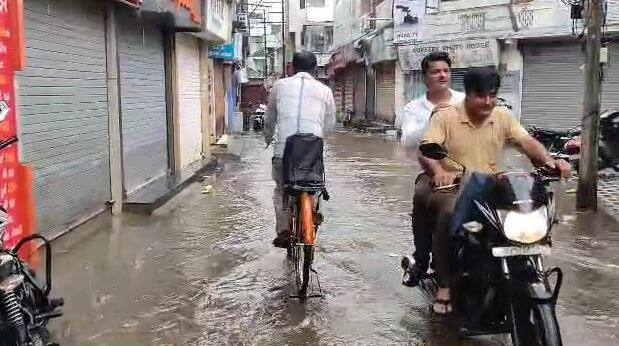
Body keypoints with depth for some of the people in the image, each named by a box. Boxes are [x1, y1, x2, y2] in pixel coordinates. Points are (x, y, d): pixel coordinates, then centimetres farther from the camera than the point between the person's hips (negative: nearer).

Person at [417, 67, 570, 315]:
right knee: (449, 214, -35)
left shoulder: (502, 117, 9)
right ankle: (444, 285, -20)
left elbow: (527, 142, -1)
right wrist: (438, 171, -39)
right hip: (452, 187, -4)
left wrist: (549, 161, -22)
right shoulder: (445, 117, -5)